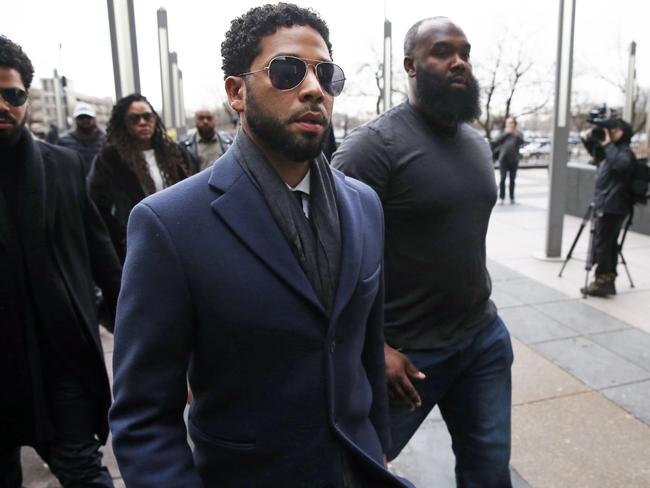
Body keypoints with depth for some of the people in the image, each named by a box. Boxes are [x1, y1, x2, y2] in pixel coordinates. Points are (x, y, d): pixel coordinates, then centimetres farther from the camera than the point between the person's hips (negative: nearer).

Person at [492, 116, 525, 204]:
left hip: (514, 160, 1)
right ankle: (501, 197, -4)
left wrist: (515, 134, -30)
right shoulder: (503, 133, 8)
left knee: (512, 180, 6)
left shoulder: (518, 134, 6)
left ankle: (512, 198, 13)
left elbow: (521, 142, -13)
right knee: (503, 178, -8)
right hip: (503, 159, 0)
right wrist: (506, 133, -18)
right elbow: (496, 142, -9)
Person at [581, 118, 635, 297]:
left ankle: (601, 282, -2)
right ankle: (608, 281, 19)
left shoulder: (625, 152, -12)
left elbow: (620, 163, -34)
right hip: (608, 206, 10)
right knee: (609, 244, 12)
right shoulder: (615, 150, 17)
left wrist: (608, 144, -24)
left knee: (602, 244, -6)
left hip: (611, 207, -10)